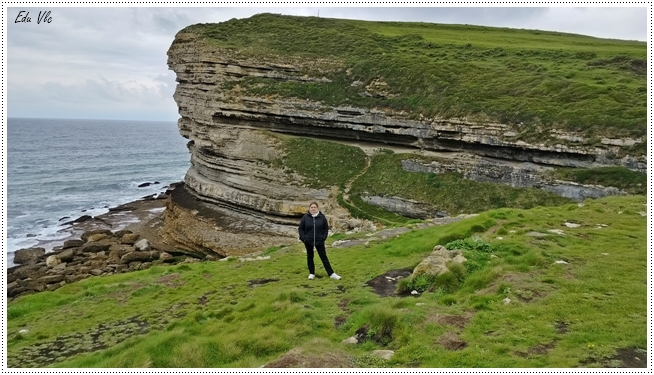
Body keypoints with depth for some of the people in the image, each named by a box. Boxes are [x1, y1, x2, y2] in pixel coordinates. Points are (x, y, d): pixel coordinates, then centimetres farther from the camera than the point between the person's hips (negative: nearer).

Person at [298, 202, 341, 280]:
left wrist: (324, 237, -4)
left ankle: (331, 273, 7)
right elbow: (300, 228, 1)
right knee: (310, 257, 11)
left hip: (319, 241, 0)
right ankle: (311, 273, 25)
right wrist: (303, 238, -7)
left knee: (324, 257, 3)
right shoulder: (305, 217, -5)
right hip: (308, 241, 0)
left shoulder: (322, 217, -4)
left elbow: (326, 228, 5)